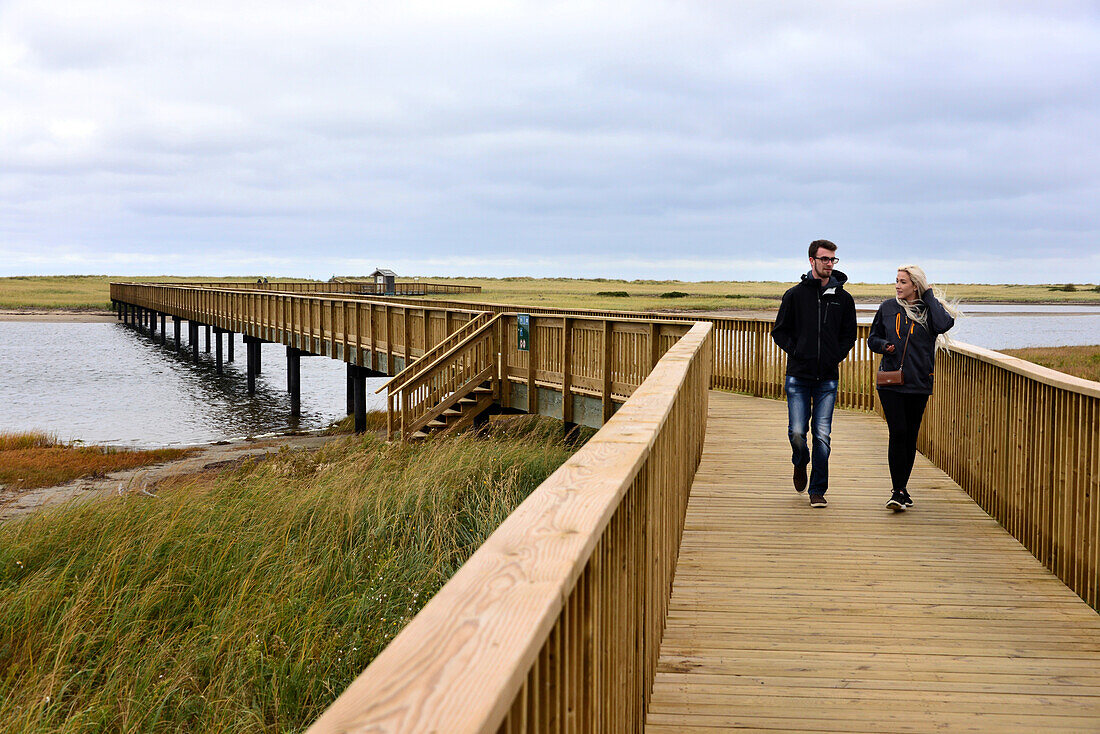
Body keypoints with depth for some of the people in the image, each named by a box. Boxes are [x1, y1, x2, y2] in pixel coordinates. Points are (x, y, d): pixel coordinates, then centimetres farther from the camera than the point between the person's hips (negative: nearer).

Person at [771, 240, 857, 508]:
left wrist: (836, 357, 1)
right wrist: (797, 352, -5)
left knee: (823, 436, -2)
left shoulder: (843, 298, 7)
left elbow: (849, 334, 15)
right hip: (798, 376, -1)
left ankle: (818, 490, 9)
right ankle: (800, 464, 29)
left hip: (828, 378, 1)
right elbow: (780, 331, 7)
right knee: (797, 432, -5)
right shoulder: (795, 295, 2)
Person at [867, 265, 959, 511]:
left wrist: (929, 296, -10)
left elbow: (944, 324, -21)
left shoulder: (928, 310, 2)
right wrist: (884, 345, -7)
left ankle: (902, 488, 21)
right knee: (898, 433, -12)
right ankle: (897, 491, -11)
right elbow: (872, 338, 16)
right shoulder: (888, 307, 7)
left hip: (919, 382, 0)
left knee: (911, 436, 7)